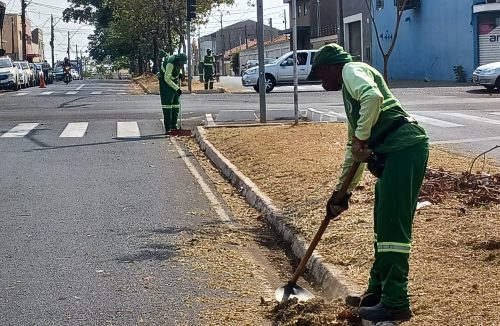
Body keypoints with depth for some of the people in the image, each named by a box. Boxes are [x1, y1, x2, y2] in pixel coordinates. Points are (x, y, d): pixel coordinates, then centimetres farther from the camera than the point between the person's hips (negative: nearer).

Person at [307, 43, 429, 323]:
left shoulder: (351, 69, 2)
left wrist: (362, 139, -13)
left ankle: (396, 303, -5)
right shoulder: (351, 91, 29)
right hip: (394, 153, 10)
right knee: (384, 225, 16)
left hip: (404, 147, -10)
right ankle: (378, 291, 26)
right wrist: (343, 192, 35)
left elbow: (373, 97, -23)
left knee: (393, 227, -8)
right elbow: (353, 148, 33)